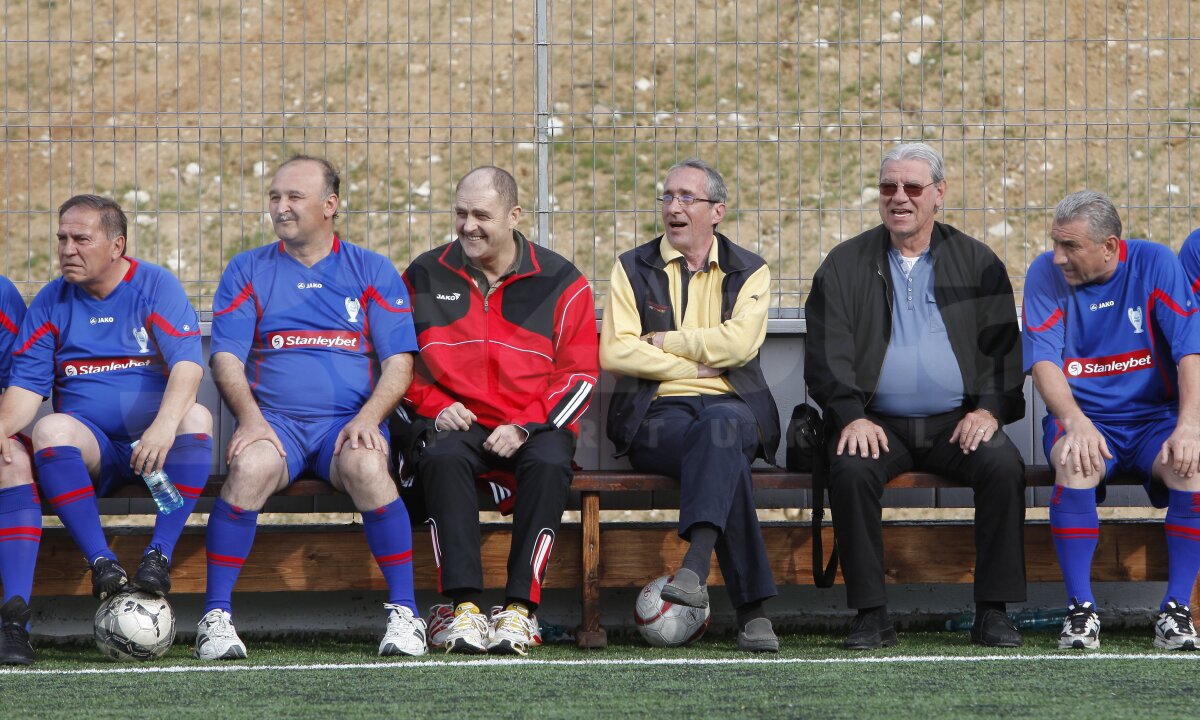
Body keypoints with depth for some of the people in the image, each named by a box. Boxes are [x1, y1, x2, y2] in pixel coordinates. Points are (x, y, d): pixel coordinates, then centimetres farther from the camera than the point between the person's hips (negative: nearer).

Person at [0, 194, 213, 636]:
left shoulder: (157, 286, 0)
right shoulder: (51, 302, 10)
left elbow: (188, 363, -14)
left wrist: (165, 425, -33)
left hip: (154, 444, -1)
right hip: (90, 446, 2)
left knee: (196, 418, -32)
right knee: (50, 428, -30)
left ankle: (160, 554, -28)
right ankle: (102, 563, -31)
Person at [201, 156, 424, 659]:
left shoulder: (371, 272, 12)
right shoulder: (248, 271, 14)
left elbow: (399, 360, 5)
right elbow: (226, 357, 5)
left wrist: (368, 417, -14)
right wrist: (250, 419, -14)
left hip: (348, 422, 0)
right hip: (273, 421, 1)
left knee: (366, 465, -35)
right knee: (250, 466, -34)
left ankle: (404, 612, -25)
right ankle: (216, 616, -28)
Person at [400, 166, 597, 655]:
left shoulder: (560, 282, 5)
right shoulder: (425, 277, 10)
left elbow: (580, 374, 3)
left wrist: (525, 427, -11)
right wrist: (435, 407, -5)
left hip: (532, 427, 0)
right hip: (455, 424, 1)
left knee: (550, 462, -34)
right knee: (442, 457, -34)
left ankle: (519, 608, -32)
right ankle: (462, 605, -38)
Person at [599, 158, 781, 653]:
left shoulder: (749, 272, 14)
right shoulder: (633, 269, 15)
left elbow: (738, 343, -6)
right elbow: (614, 353, 0)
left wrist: (663, 341, -1)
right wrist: (698, 364, -3)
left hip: (731, 406, 0)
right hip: (656, 413, 0)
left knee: (723, 426, -40)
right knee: (725, 456, -36)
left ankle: (694, 568, -55)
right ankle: (752, 608, -43)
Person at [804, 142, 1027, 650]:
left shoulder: (978, 263, 12)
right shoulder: (844, 265, 10)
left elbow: (1004, 348, 8)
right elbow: (826, 354, 2)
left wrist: (988, 410, -10)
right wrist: (852, 417, -14)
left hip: (957, 421, 0)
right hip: (878, 423, 0)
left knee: (1003, 465, -29)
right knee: (850, 469, -32)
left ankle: (992, 612, -19)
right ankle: (871, 616, -24)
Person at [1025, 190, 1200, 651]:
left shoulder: (1155, 264, -4)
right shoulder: (1046, 273, -2)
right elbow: (1043, 361, -11)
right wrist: (1075, 421, -30)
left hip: (1154, 415, 0)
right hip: (1084, 418, 0)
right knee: (1075, 463, -35)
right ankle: (1081, 611, -27)